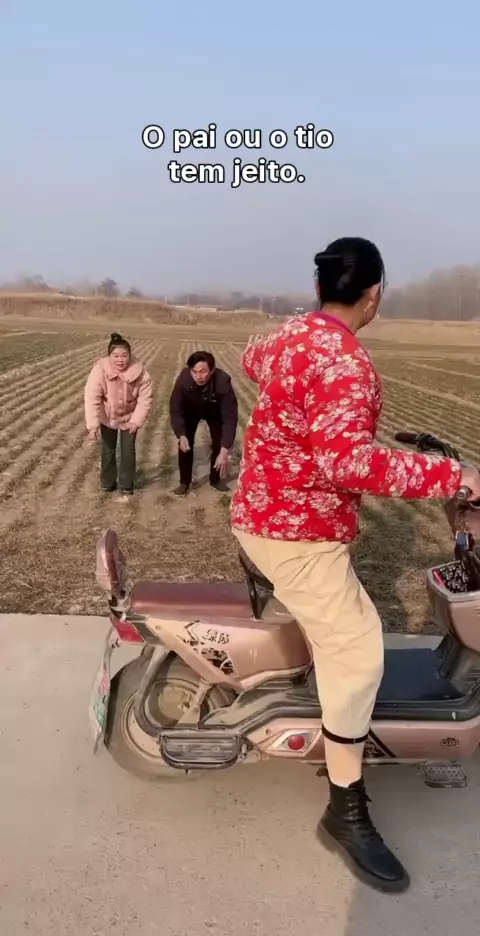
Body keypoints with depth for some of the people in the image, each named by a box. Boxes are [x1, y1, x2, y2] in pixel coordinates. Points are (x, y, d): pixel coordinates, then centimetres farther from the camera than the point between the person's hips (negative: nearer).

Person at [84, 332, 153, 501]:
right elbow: (91, 399, -32)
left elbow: (145, 398, -19)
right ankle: (107, 483, 32)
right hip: (107, 417, 0)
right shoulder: (100, 370, -32)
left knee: (128, 451, 2)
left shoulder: (140, 372, -28)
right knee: (108, 450, 12)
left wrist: (137, 420, -23)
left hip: (129, 417, 0)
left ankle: (126, 487, 18)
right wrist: (93, 425, -37)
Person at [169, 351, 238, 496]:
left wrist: (224, 450, -42)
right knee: (185, 444, -6)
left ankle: (216, 479, 24)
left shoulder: (223, 382, -43)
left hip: (215, 412, 0)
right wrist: (181, 435, -36)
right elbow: (175, 410, -24)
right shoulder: (183, 379, -39)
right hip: (191, 411, 1)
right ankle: (184, 482, 12)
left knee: (219, 444, 0)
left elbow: (230, 418, -38)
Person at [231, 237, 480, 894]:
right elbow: (343, 460, -37)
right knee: (356, 650, -5)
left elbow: (253, 360, 29)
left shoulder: (288, 336, 5)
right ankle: (347, 812, 6)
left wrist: (256, 350, 53)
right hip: (299, 531, -10)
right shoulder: (345, 361, -24)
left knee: (329, 617, 34)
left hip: (263, 513, 10)